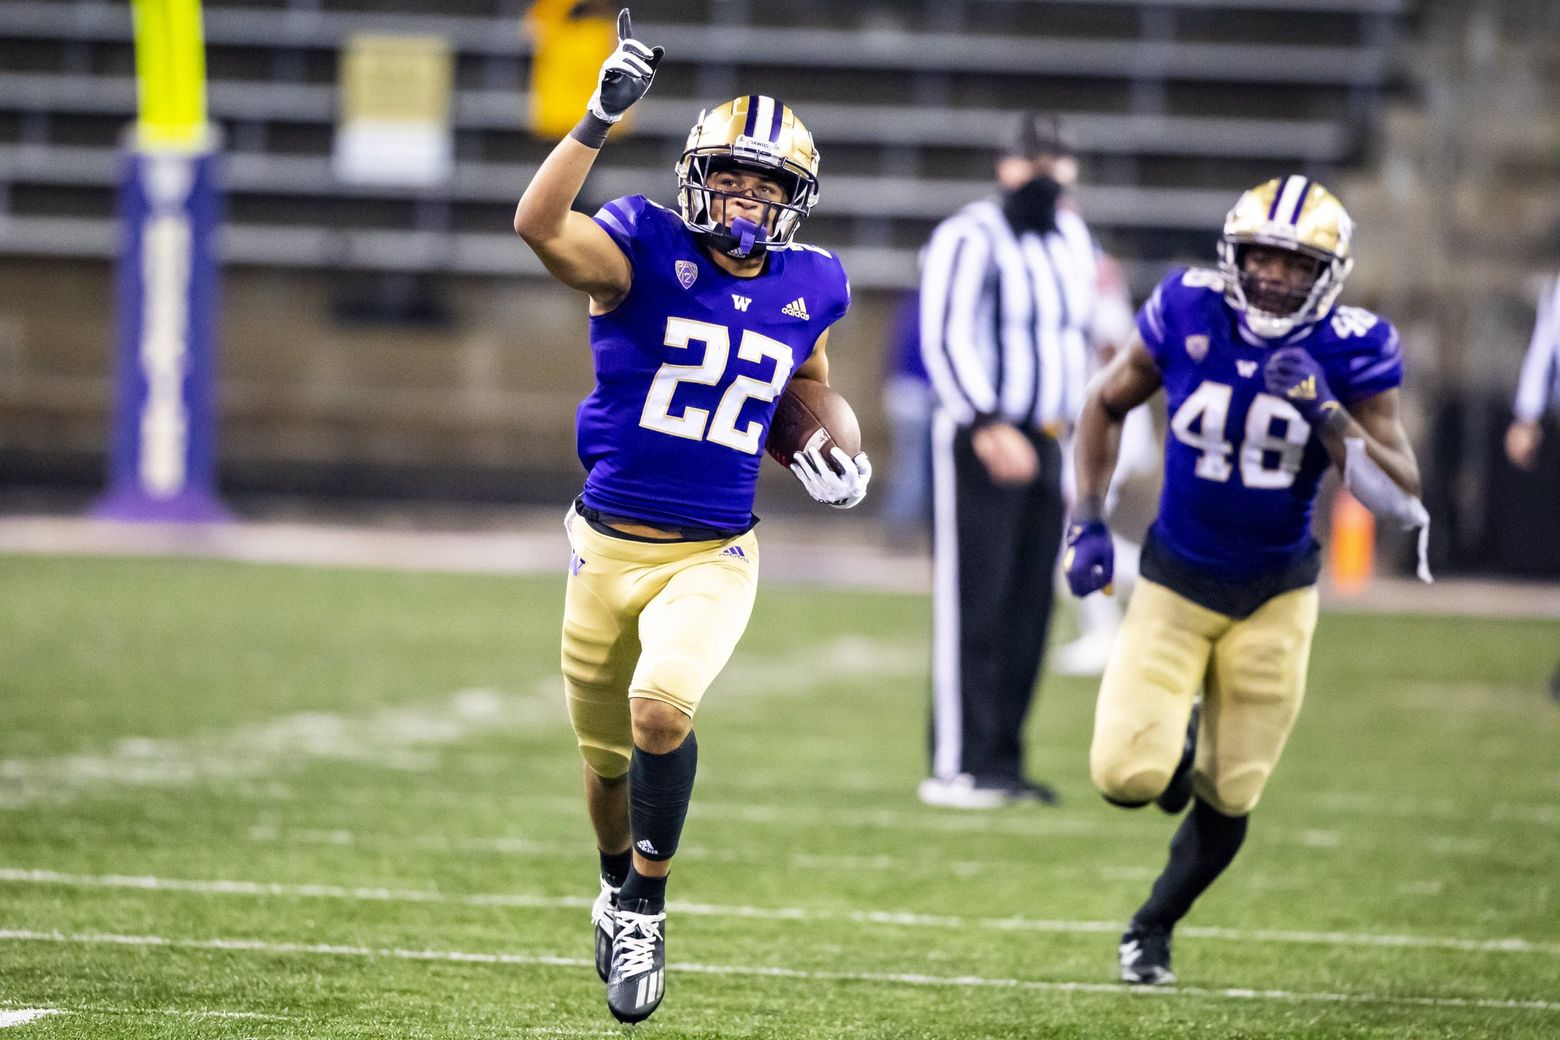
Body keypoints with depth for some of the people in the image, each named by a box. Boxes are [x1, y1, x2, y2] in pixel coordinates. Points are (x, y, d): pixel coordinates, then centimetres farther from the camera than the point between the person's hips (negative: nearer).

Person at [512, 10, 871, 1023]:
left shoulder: (807, 290, 1)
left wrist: (831, 457, 7)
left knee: (660, 705, -27)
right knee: (607, 761, 14)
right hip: (608, 549, 0)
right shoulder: (647, 252, -10)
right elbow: (540, 225, -31)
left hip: (712, 558, 0)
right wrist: (602, 120, -38)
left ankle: (646, 910, -8)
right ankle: (618, 884, 46)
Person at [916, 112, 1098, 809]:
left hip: (1042, 445, 8)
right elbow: (945, 342, -19)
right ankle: (955, 766, -7)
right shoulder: (971, 240, -11)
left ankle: (1000, 760, 13)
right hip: (978, 444, -8)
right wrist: (987, 427, -29)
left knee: (1027, 612, 7)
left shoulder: (1072, 241, 14)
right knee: (972, 607, -8)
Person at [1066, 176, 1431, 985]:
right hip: (1176, 583, 0)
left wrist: (1326, 411, -29)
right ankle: (1176, 742, 24)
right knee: (1128, 775, -14)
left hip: (1276, 596, 0)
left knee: (1227, 800, 6)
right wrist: (1087, 523, 1)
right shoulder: (1186, 316, -12)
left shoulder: (1350, 351, -14)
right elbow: (1106, 405, 7)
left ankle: (1153, 928, 33)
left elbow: (1402, 498, -16)